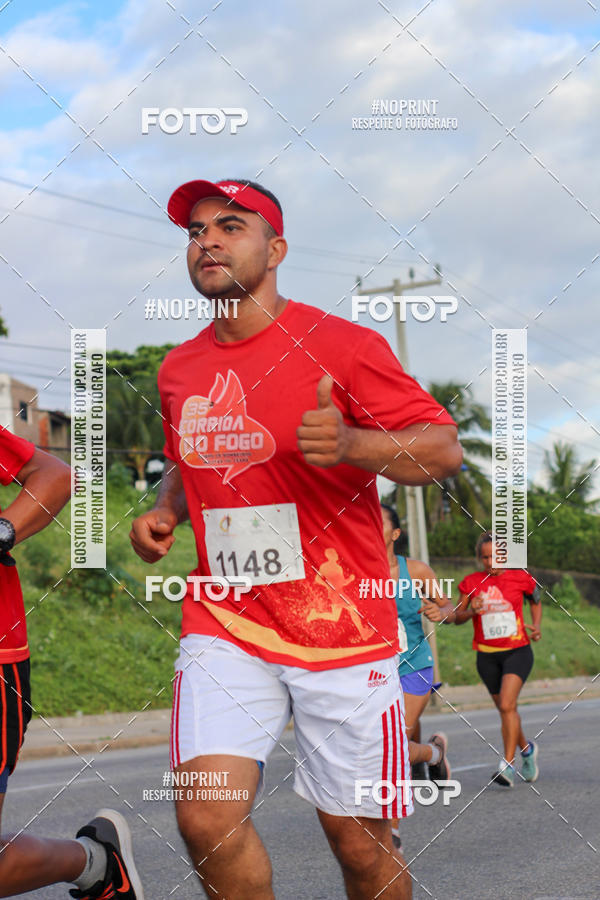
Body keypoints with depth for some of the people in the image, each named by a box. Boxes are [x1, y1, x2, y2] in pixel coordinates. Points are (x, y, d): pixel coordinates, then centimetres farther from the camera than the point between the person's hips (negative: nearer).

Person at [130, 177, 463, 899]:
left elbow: (444, 448, -8)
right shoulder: (179, 368, 11)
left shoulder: (341, 345, -6)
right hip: (224, 624, 4)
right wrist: (163, 513, 8)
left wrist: (352, 445, -27)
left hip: (341, 626, -3)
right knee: (206, 820, -14)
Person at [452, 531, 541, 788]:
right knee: (505, 709, 13)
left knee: (507, 705, -21)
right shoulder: (471, 583, 0)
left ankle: (507, 765, -22)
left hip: (517, 651, -3)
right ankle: (526, 749, 40)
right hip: (487, 656, 3)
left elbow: (535, 600, 17)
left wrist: (536, 625, 1)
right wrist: (471, 611, -16)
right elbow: (457, 617, 4)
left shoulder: (520, 578, -3)